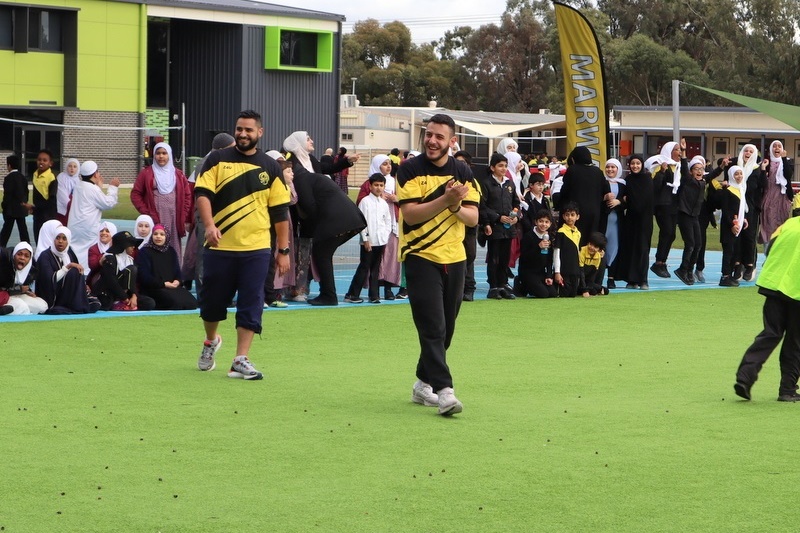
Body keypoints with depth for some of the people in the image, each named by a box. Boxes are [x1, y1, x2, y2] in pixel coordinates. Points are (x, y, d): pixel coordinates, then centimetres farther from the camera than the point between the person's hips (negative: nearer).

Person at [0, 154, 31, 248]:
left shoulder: (9, 177, -14)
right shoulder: (22, 177, 9)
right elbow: (25, 192, 13)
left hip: (11, 208, -7)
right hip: (21, 208, 7)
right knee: (22, 228, 7)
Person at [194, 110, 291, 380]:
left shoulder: (270, 167, 7)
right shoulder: (217, 160, 3)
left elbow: (280, 211, 9)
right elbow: (202, 193, -7)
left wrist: (283, 250, 6)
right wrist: (209, 225, -25)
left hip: (256, 249, 0)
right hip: (219, 246, 0)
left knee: (251, 305, -6)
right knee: (212, 300, 10)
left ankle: (241, 360, -2)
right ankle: (211, 341, 37)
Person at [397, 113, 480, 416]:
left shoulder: (462, 172, 6)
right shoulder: (410, 170, -7)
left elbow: (473, 217, 1)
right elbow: (410, 214, -16)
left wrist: (456, 206, -20)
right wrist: (445, 199, -26)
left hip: (454, 257, 5)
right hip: (420, 257, -5)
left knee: (445, 329, 11)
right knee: (433, 328, -13)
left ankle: (423, 383, 26)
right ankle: (443, 390, -17)